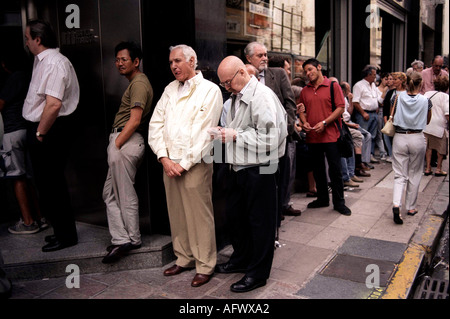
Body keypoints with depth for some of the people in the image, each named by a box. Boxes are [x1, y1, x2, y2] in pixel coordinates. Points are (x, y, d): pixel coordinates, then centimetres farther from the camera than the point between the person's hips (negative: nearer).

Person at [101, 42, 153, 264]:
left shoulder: (138, 84, -10)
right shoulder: (135, 82, 22)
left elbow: (134, 121, -19)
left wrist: (115, 145, -15)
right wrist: (114, 145, 16)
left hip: (126, 141, -11)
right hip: (121, 141, 11)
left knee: (125, 194, -2)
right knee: (110, 192, 12)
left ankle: (132, 239, 10)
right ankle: (121, 239, 16)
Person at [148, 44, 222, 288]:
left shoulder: (210, 90, -4)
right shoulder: (170, 90, 14)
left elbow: (205, 133, -11)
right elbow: (155, 125, 9)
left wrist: (185, 164, -13)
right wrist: (164, 158, -4)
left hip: (195, 165, -5)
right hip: (169, 163, 6)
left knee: (200, 216, 1)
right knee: (177, 214, 13)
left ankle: (205, 265, 15)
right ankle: (184, 258, 29)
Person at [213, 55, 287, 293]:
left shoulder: (262, 96, -17)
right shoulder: (236, 96, 12)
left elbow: (269, 139, -22)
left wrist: (235, 136, -19)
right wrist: (224, 131, 2)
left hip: (259, 169, -9)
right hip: (239, 167, 10)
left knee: (259, 221, 4)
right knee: (234, 214, 19)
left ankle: (258, 273, 19)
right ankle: (241, 259, 39)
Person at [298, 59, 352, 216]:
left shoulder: (333, 86, -3)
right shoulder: (305, 90, 11)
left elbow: (340, 107, -8)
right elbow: (302, 110, 17)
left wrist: (324, 122, -16)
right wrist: (304, 122, -4)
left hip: (330, 134, -5)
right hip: (312, 136, 5)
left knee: (335, 169, -1)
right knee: (318, 169, 14)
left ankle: (339, 202, 10)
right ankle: (322, 198, 27)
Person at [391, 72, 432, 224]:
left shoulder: (398, 97, -3)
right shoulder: (425, 101, -5)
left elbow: (391, 118, 8)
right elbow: (427, 121, 10)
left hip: (399, 138, 1)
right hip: (417, 139, 0)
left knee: (400, 174, 4)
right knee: (414, 174, 14)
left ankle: (396, 204, -17)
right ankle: (411, 207, 23)